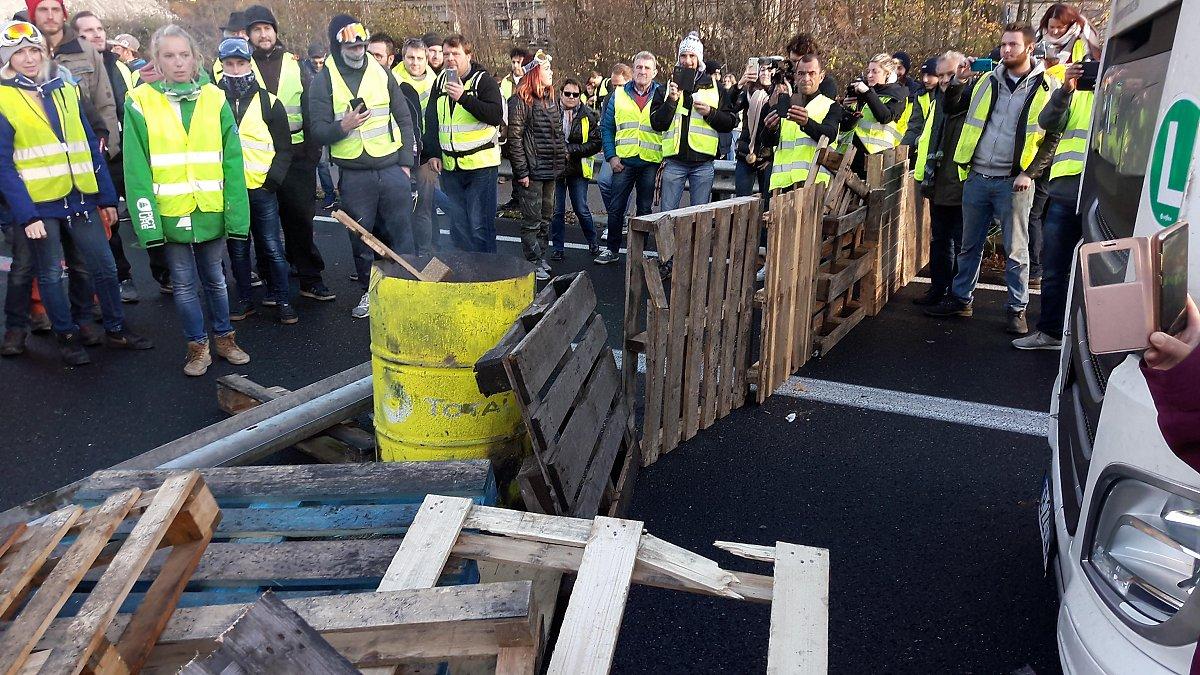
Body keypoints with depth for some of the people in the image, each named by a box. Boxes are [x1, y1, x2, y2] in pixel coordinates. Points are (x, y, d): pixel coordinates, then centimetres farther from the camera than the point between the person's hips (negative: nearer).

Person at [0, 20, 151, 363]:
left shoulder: (65, 89, 8)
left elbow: (90, 146, 9)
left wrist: (107, 197, 6)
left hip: (79, 197, 4)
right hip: (38, 204, -4)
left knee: (105, 266, 8)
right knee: (50, 275, 8)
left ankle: (116, 329, 23)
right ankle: (67, 337, 23)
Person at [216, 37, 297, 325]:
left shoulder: (269, 102, 1)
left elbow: (283, 148, 4)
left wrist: (272, 181, -7)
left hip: (262, 189, -2)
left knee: (273, 248, 1)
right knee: (237, 248, 10)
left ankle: (282, 300, 12)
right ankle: (244, 299, 22)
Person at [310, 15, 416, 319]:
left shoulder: (381, 73, 6)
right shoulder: (324, 81, 0)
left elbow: (404, 119, 10)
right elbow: (318, 131, -2)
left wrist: (406, 161, 4)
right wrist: (342, 126, -23)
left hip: (392, 169, 1)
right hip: (354, 176, -1)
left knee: (400, 233, 4)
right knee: (361, 237, 8)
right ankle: (369, 291, 23)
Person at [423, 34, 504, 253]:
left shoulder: (484, 81, -4)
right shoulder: (440, 83, 14)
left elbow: (496, 116, -17)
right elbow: (431, 121, 19)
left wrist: (464, 98, -23)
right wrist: (432, 153, 9)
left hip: (481, 165, -6)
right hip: (450, 166, 6)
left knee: (480, 225, -7)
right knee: (458, 225, 9)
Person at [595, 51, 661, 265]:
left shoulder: (662, 95, 3)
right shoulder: (619, 94, 6)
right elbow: (606, 127, 7)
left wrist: (666, 159, -5)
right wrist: (611, 156, -3)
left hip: (651, 162, -1)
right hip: (623, 161, 1)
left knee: (645, 210, 8)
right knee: (615, 207, 4)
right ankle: (612, 250, 17)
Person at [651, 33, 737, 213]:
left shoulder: (714, 87, 8)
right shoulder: (667, 87, 9)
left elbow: (731, 122, 6)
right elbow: (657, 124, -1)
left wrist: (710, 113, -11)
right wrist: (671, 101, -14)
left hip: (703, 163, 0)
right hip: (674, 161, 0)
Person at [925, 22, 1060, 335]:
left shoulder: (1048, 87, -2)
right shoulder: (986, 82, 9)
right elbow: (952, 110, 21)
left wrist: (1030, 173, -11)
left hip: (1014, 182, -4)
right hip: (976, 177, 4)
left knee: (1016, 250, 3)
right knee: (970, 245, 13)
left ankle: (1017, 310, 13)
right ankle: (960, 299, 25)